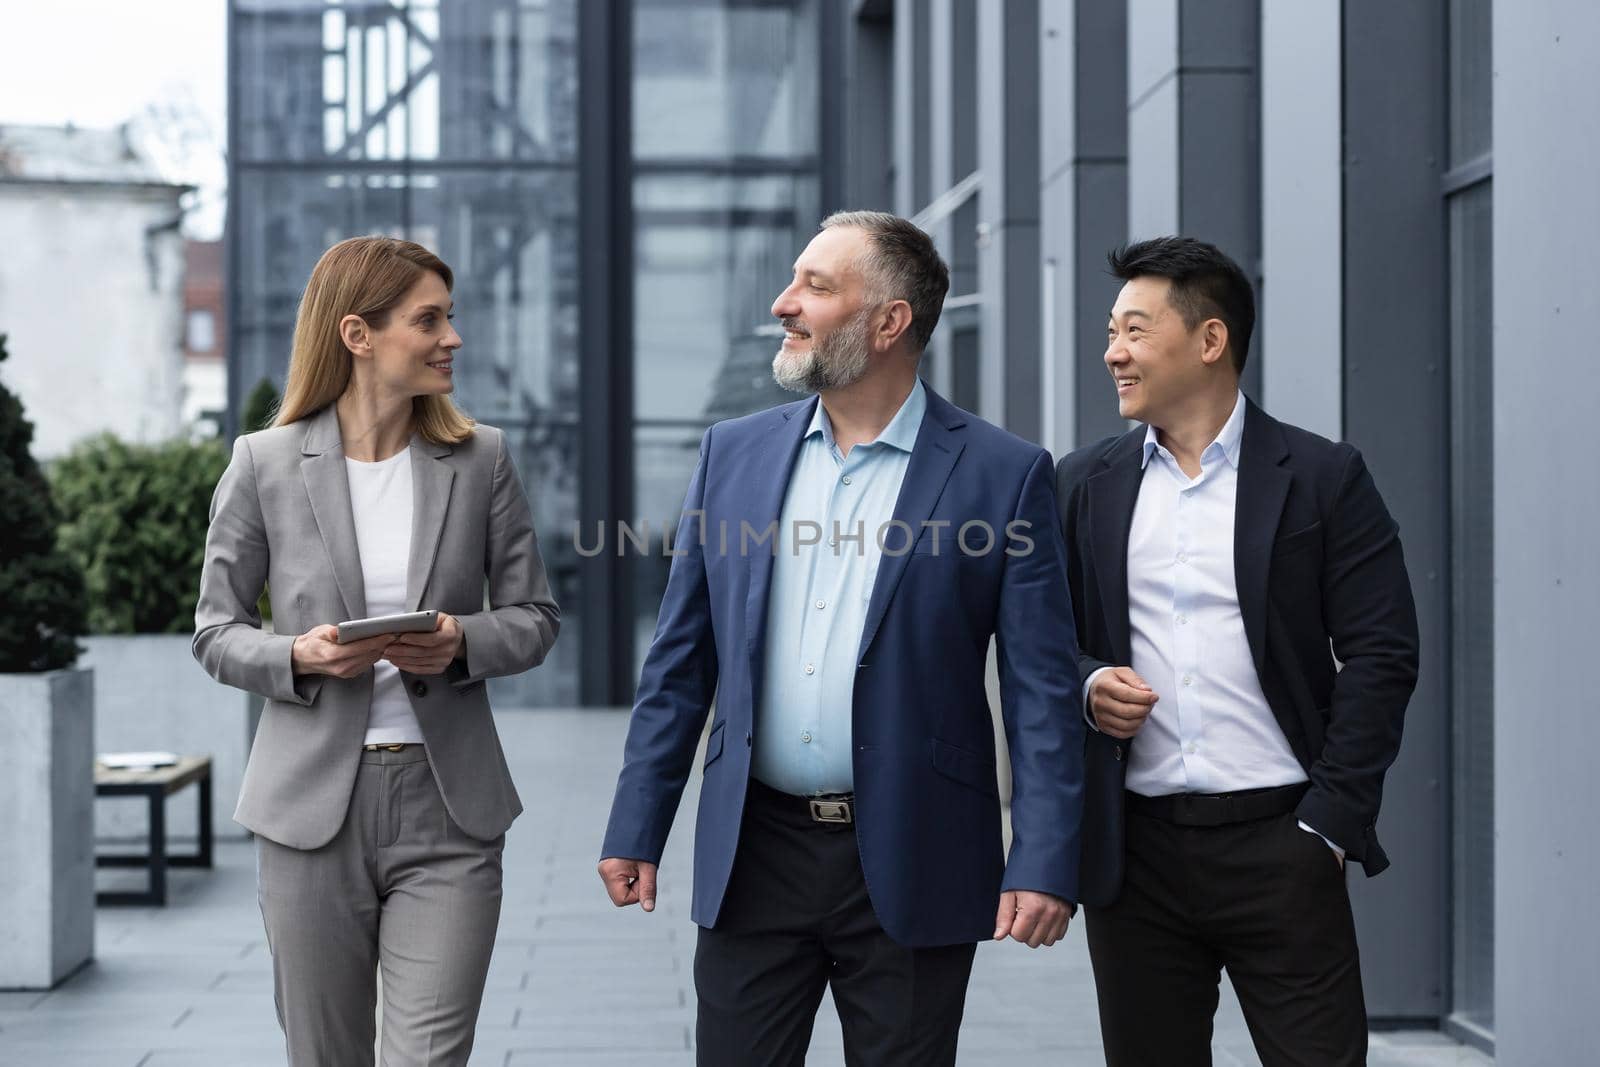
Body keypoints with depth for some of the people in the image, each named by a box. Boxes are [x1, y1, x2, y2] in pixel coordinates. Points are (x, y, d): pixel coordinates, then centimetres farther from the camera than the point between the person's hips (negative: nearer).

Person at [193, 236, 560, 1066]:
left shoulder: (480, 460, 5)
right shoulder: (264, 465, 0)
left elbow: (534, 616, 9)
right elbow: (215, 630, 6)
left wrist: (463, 644, -13)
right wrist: (298, 656, -15)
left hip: (447, 807, 1)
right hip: (314, 806, 0)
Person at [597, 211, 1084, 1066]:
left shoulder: (1002, 474, -4)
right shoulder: (733, 454, 7)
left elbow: (1042, 691, -6)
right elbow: (679, 665, 10)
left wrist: (1044, 863, -13)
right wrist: (636, 831, 6)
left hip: (911, 866, -3)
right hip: (754, 859, 3)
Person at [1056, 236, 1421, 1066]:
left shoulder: (1322, 479, 0)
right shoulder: (1083, 485, 10)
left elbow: (1381, 654, -3)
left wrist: (1331, 821, -8)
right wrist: (1084, 684, -9)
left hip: (1277, 841, -3)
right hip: (1137, 847, 3)